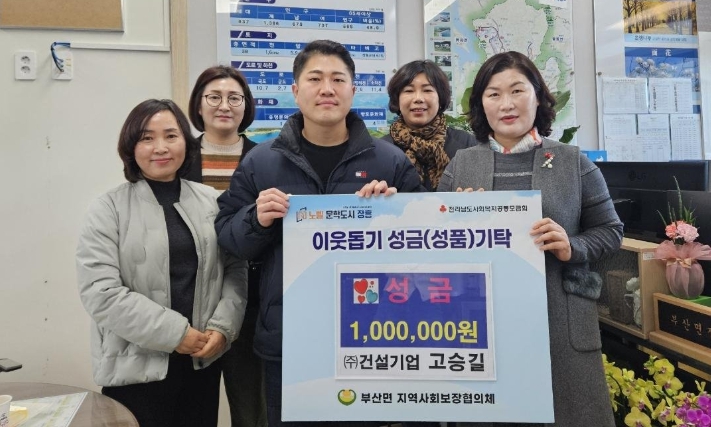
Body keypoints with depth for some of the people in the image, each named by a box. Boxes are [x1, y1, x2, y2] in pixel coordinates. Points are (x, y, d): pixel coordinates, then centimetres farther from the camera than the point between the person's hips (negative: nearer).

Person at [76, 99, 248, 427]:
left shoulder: (212, 202, 5)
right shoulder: (108, 210, -5)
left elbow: (235, 270, 5)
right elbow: (101, 293, -13)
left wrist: (222, 328, -9)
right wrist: (175, 333, -16)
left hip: (202, 361, 3)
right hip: (136, 368, -3)